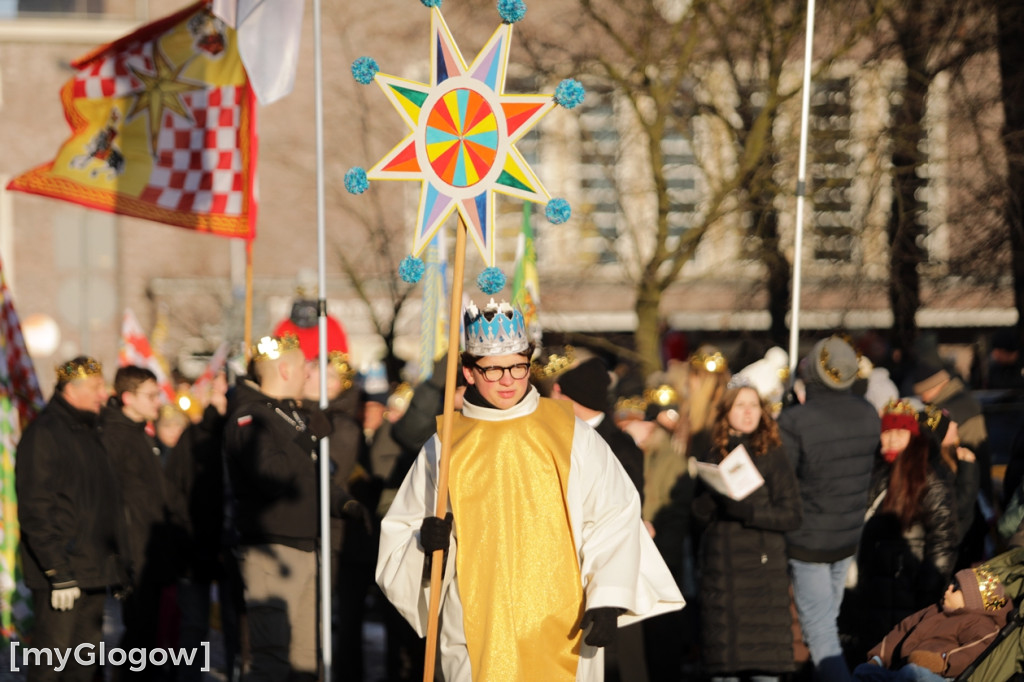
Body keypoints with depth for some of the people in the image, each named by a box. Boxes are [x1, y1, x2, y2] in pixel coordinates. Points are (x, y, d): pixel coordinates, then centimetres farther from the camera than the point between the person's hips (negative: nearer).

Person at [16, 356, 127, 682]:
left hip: (94, 571, 9)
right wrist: (58, 572, -20)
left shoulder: (89, 433, 18)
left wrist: (116, 562, 17)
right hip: (61, 572, -9)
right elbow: (35, 510, -17)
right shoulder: (43, 434, -11)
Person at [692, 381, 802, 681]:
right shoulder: (713, 458, 11)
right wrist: (713, 496, -13)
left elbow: (791, 515, -4)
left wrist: (749, 512, -19)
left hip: (762, 563, -3)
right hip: (720, 563, 3)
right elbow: (700, 513, 8)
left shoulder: (773, 456, 2)